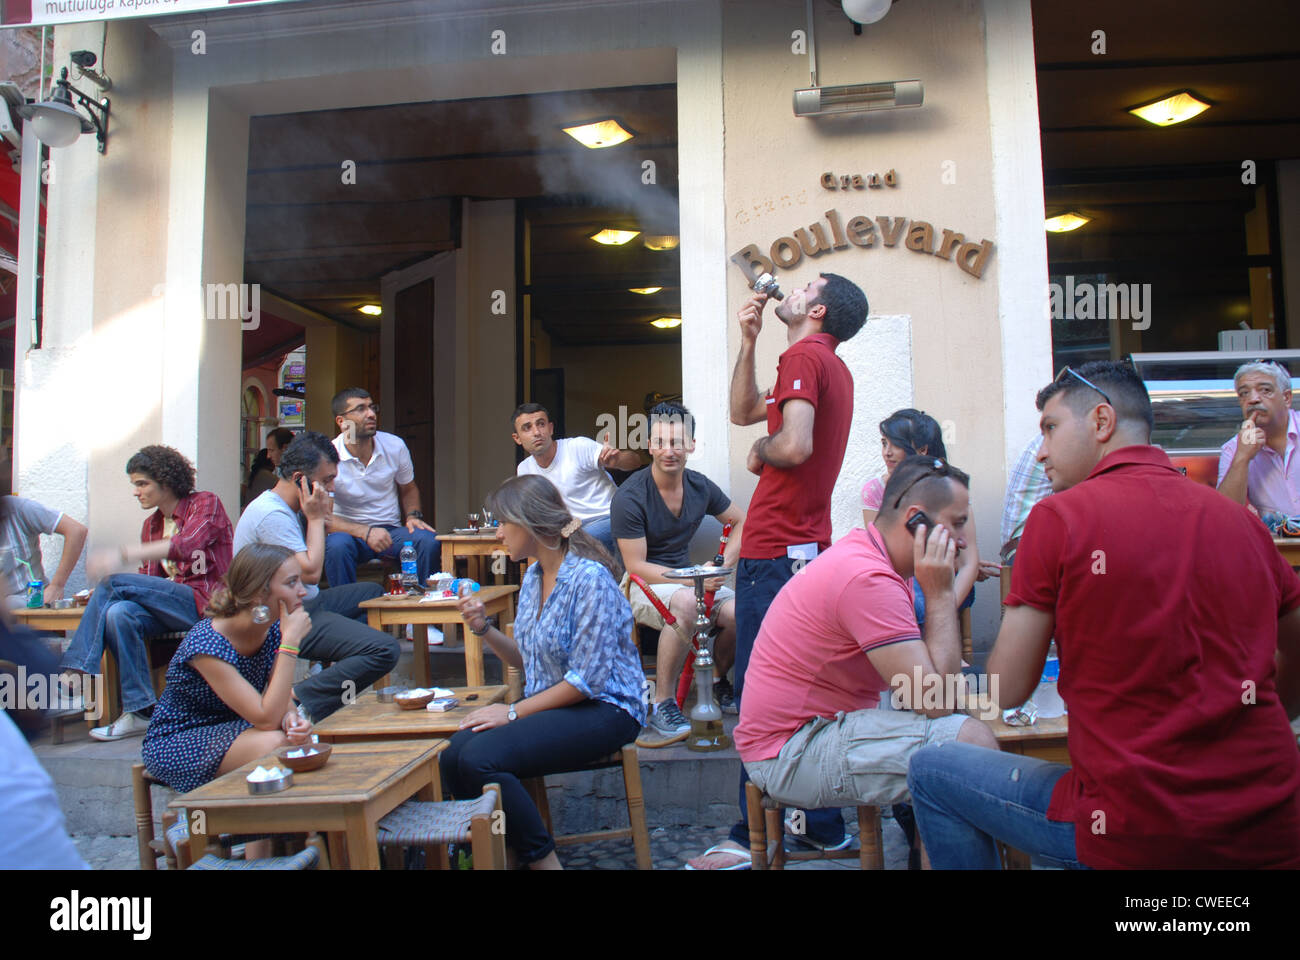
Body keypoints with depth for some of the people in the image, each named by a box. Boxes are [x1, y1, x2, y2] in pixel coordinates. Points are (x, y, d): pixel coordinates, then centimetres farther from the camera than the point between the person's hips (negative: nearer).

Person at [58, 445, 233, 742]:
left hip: (206, 602, -6)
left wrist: (123, 554, -31)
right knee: (120, 613, -26)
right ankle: (140, 712, -22)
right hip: (171, 603, 6)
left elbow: (187, 546, -21)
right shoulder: (152, 523, 20)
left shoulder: (205, 503, -2)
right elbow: (150, 575, 14)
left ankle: (76, 673, -14)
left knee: (115, 582, -21)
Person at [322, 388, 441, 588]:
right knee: (337, 545, -36)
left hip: (392, 530, 3)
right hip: (350, 532, -2)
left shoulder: (395, 446, 0)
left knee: (429, 541, -27)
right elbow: (322, 518, -14)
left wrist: (413, 515, -4)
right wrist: (365, 532, -28)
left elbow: (409, 489, 18)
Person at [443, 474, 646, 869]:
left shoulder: (590, 579, -17)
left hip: (603, 708, -8)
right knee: (453, 755, -15)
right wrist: (484, 628, 1)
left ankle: (541, 859, -5)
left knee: (480, 759, -25)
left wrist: (515, 711, -14)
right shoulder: (533, 577, 10)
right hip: (548, 701, 8)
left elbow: (588, 679, -19)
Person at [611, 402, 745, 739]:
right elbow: (636, 566, -16)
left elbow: (741, 522, 15)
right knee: (686, 602, -38)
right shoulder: (629, 497, -16)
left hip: (687, 577, 5)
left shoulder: (700, 486, 1)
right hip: (643, 585, -5)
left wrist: (723, 564, -2)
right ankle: (662, 702, -21)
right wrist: (693, 579, -25)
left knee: (739, 611, -23)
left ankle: (718, 681, 8)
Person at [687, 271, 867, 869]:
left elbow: (794, 445, -27)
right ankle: (824, 825, 27)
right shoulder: (834, 368, 20)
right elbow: (743, 412, 25)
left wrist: (759, 451, -6)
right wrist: (748, 340, 18)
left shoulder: (804, 356, -11)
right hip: (809, 546, 10)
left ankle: (754, 838, 5)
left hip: (775, 552, -10)